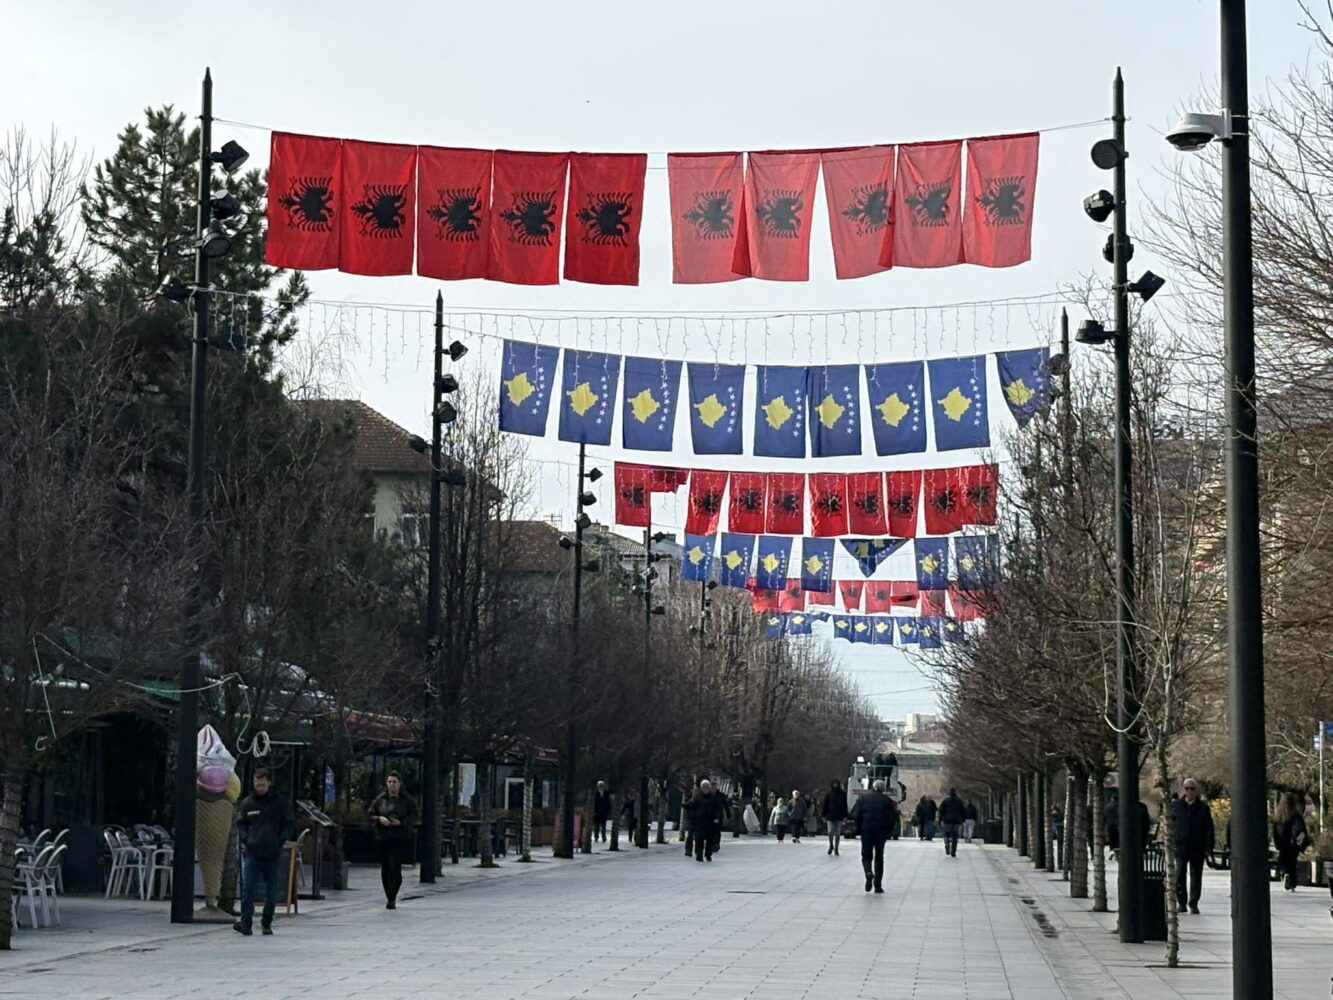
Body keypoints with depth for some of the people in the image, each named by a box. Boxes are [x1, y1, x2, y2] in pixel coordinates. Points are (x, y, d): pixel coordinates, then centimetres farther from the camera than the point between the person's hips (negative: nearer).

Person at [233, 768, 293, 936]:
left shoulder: (280, 803, 3)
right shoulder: (247, 803, 7)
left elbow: (287, 825, 8)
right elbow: (240, 824, 14)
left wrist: (279, 841, -5)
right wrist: (245, 839, -2)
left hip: (273, 853, 0)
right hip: (253, 853, 0)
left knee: (271, 891, 7)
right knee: (247, 888, -11)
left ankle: (267, 923, 17)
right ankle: (246, 923, -14)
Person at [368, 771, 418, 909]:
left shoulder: (407, 800, 2)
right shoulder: (380, 799, 8)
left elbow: (413, 818, 0)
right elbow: (370, 815, 9)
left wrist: (400, 822, -16)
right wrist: (379, 819, -11)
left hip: (400, 837, -3)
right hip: (383, 838, 3)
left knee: (395, 866, -16)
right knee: (385, 868, 7)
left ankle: (392, 899, -16)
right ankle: (390, 897, 21)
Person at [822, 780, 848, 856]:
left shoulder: (842, 794, 2)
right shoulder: (828, 794, 2)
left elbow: (845, 805, 4)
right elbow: (825, 805, 5)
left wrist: (845, 816, 0)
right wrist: (824, 815, 1)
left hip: (839, 816, 0)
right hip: (830, 816, 0)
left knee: (837, 833, 4)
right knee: (830, 832, -7)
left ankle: (836, 849, 13)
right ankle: (831, 846, 17)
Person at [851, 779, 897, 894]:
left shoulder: (862, 798, 1)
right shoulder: (887, 800, 1)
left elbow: (855, 815, -2)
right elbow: (891, 818, -3)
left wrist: (858, 830, 7)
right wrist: (888, 832, 7)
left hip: (866, 832, -1)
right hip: (881, 833, 1)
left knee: (866, 856, 11)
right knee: (879, 857, 12)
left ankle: (868, 872, -22)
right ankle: (878, 885, 9)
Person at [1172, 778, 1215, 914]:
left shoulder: (1203, 807, 3)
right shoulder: (1175, 805, 7)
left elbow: (1209, 829, 2)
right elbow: (1170, 825, 9)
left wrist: (1208, 848, -5)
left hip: (1197, 849, -1)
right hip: (1180, 847, 1)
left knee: (1196, 877, 4)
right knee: (1179, 875, -3)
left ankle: (1193, 904, 10)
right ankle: (1181, 903, 7)